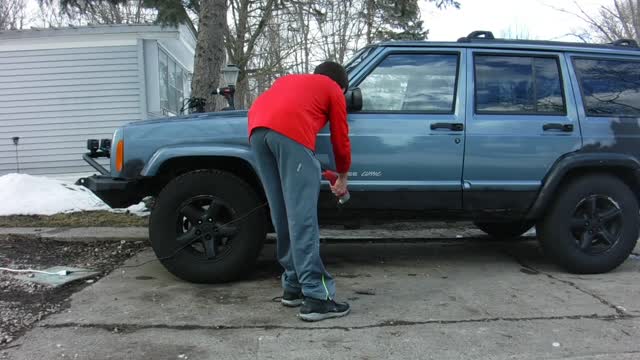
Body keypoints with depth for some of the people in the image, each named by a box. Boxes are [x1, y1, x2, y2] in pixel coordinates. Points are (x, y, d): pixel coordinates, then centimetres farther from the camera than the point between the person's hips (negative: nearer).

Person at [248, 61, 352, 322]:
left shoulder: (289, 79, 41)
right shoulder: (333, 91, 26)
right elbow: (340, 139, 24)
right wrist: (342, 177, 40)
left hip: (257, 129, 6)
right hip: (290, 131, -6)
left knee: (282, 217, 11)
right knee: (303, 218, -7)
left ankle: (293, 286, 17)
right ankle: (317, 297, -7)